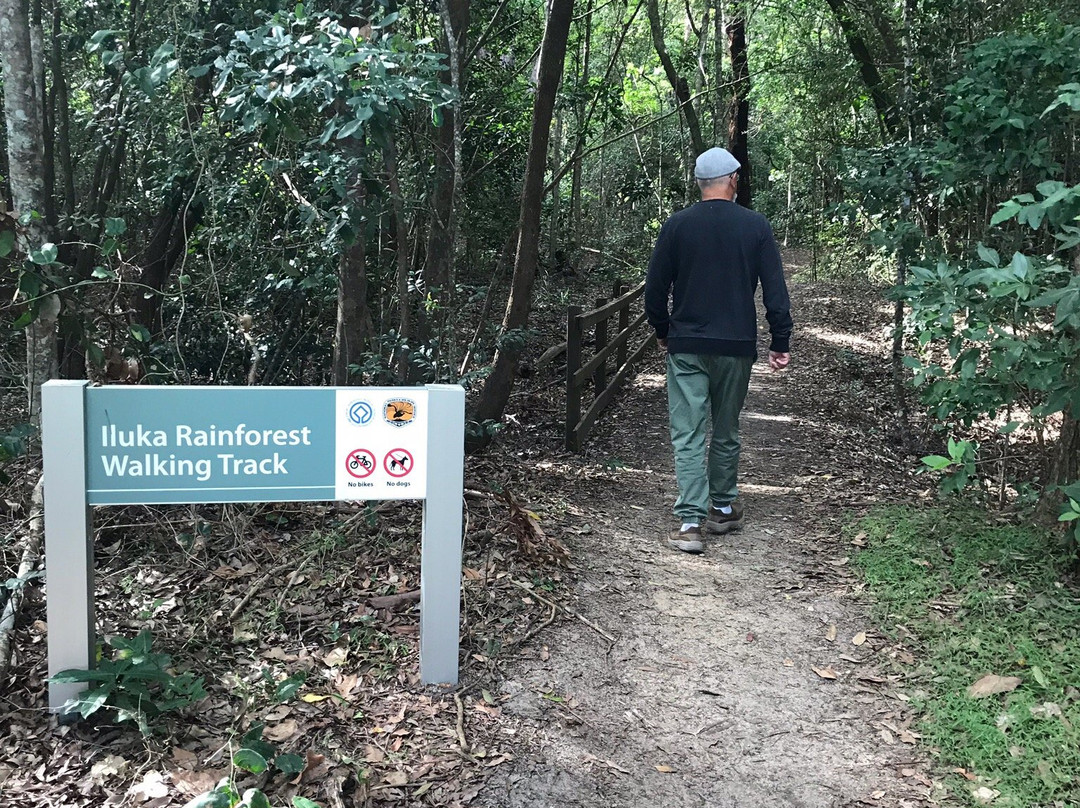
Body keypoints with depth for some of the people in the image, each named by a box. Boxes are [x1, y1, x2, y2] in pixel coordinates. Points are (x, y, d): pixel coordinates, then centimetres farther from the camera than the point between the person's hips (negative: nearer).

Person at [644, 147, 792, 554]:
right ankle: (723, 509, 28)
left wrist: (663, 331, 17)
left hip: (686, 346, -1)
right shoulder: (756, 226, -1)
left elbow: (655, 289, 2)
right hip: (737, 348, 2)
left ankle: (690, 521, -9)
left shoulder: (677, 225, -2)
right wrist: (780, 343, 6)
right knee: (726, 432, 16)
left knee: (687, 435, -2)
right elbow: (775, 291, -1)